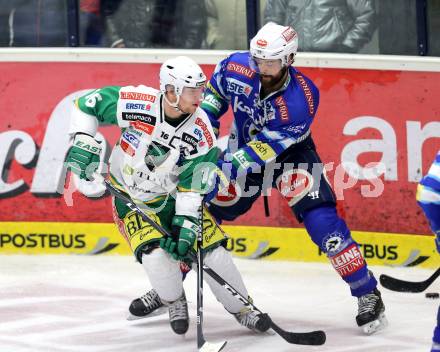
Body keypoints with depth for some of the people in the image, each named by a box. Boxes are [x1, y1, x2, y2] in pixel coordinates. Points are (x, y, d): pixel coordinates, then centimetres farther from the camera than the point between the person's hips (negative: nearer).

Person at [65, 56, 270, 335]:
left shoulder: (201, 130, -20)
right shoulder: (138, 102, -26)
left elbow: (192, 185, -16)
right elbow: (89, 104, -12)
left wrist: (187, 226, -23)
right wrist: (83, 143, -19)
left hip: (171, 195, 2)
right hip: (128, 197, -2)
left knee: (212, 249, -6)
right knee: (156, 253, -24)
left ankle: (243, 310, 16)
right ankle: (175, 303, 7)